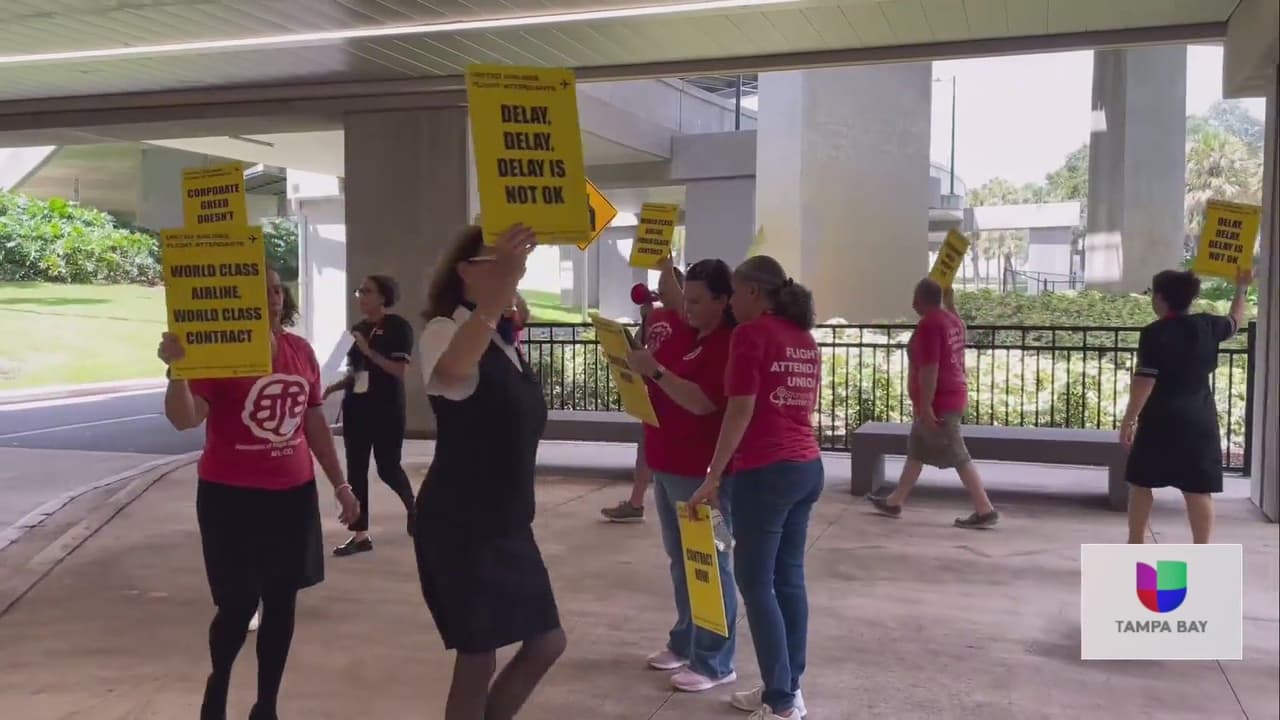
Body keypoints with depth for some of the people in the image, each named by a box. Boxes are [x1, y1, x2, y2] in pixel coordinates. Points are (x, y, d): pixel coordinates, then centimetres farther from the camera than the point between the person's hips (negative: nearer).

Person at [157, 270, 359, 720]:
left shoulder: (300, 351, 4)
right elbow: (184, 419, -23)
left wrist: (339, 484, 14)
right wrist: (177, 369, -41)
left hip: (293, 494, 5)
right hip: (232, 497, -4)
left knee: (282, 602, 10)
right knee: (238, 604, 3)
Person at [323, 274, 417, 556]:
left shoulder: (398, 327, -8)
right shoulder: (358, 329, 11)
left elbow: (399, 370, -16)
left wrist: (368, 350, -19)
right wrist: (336, 386, 1)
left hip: (387, 410, -6)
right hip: (356, 408, 6)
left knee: (387, 468, 1)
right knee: (356, 470, 4)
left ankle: (412, 506, 31)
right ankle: (360, 535, 9)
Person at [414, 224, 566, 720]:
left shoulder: (503, 337, 10)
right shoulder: (447, 330, -16)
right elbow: (451, 369, -45)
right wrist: (497, 294, -55)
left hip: (506, 521, 9)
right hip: (460, 525, -9)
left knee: (546, 642, 14)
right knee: (477, 660, 1)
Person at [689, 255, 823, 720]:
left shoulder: (751, 333, -10)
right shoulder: (804, 338, 14)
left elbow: (741, 410, -14)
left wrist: (713, 476, -12)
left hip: (766, 471, -8)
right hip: (808, 467, 8)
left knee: (756, 582, -1)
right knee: (789, 578, 12)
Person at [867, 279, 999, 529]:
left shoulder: (929, 324, -19)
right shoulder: (951, 320, 9)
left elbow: (929, 368, -23)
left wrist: (925, 405, -22)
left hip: (939, 402, -10)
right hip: (952, 396, 10)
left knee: (958, 457, -5)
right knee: (916, 451, 16)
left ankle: (985, 511, -1)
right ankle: (894, 502, 25)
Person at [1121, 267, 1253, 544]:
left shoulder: (1154, 333, -11)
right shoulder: (1208, 326, 3)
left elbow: (1144, 381, -15)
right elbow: (1235, 322, 26)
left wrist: (1129, 419, -11)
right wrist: (1242, 288, 39)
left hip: (1159, 422, -4)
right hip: (1200, 422, 4)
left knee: (1141, 483, 9)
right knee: (1199, 490, 4)